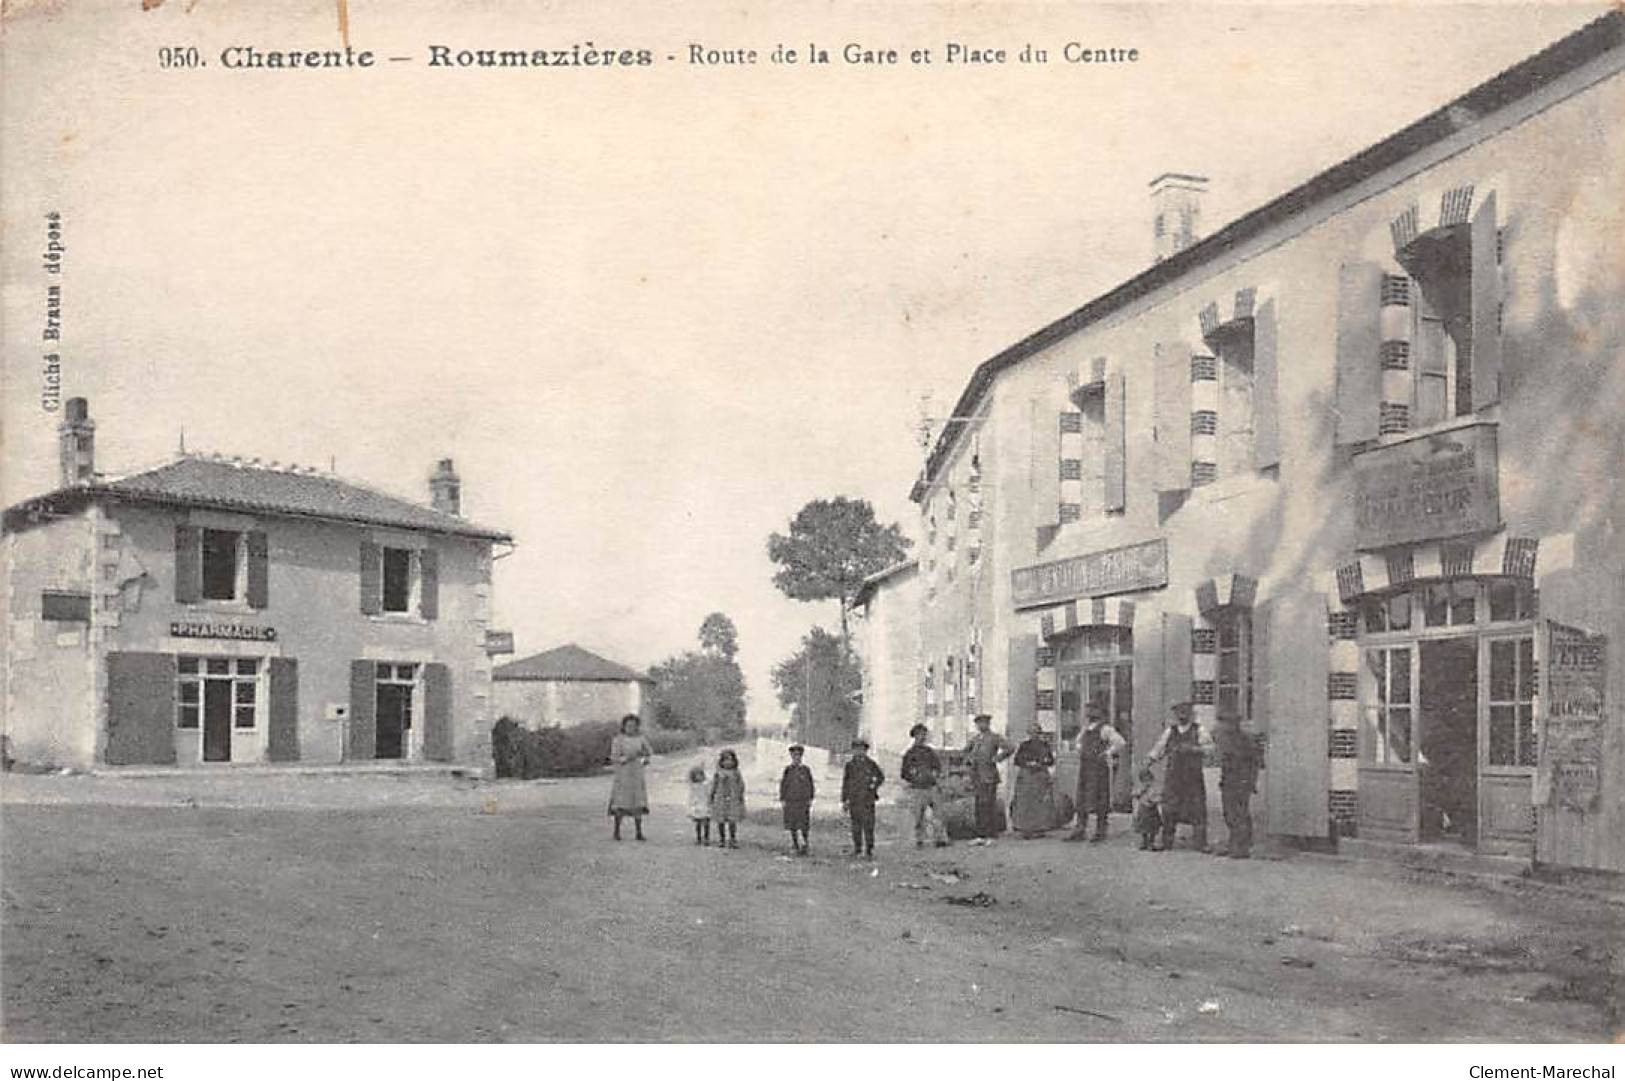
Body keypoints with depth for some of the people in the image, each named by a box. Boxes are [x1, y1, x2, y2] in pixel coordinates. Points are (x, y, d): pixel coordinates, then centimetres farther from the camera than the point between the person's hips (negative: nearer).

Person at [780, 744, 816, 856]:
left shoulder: (806, 770, 5)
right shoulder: (787, 770, 4)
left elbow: (810, 785, 11)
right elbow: (783, 785, 5)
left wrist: (811, 799, 6)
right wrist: (782, 800, 0)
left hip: (803, 801, -1)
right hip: (790, 801, 1)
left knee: (803, 824, -9)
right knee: (793, 825, 4)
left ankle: (804, 846, -6)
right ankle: (796, 845, 14)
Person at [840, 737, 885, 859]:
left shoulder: (871, 764, 4)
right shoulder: (850, 764, 7)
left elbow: (881, 777, 15)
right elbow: (845, 783, 10)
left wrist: (874, 786, -3)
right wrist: (844, 800, 8)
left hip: (868, 800, -1)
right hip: (854, 801, 1)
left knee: (869, 825, -4)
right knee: (856, 826, 4)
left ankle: (869, 850, 1)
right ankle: (857, 850, 11)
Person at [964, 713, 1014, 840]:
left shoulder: (995, 737, -3)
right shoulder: (976, 737, 17)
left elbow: (1010, 748, -14)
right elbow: (966, 750, 34)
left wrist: (997, 758, -12)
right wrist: (971, 759, 17)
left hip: (989, 776, -7)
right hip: (977, 776, 7)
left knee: (989, 805, -7)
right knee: (979, 805, 7)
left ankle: (991, 836, -4)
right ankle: (981, 835, 11)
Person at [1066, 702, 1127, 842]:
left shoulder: (1105, 729, -9)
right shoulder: (1085, 729, 14)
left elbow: (1120, 742, -21)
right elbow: (1079, 741, 35)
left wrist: (1107, 753, -14)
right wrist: (1080, 751, 19)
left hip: (1100, 769, -7)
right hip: (1084, 768, 8)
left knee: (1100, 801, -2)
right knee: (1082, 800, 6)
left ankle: (1100, 831, 5)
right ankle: (1080, 830, 9)